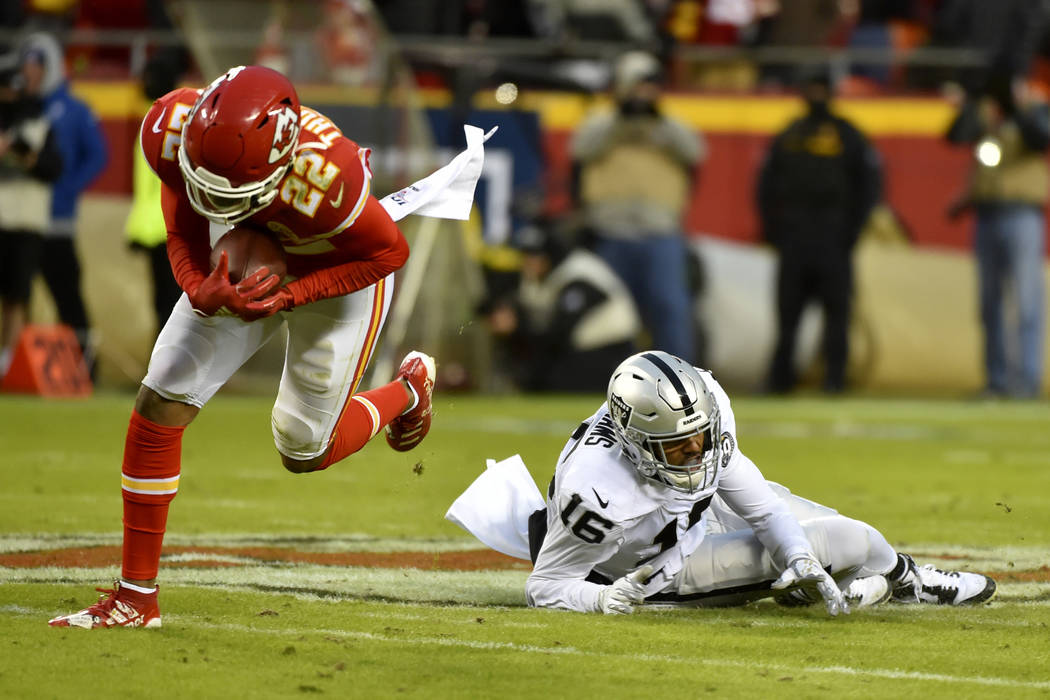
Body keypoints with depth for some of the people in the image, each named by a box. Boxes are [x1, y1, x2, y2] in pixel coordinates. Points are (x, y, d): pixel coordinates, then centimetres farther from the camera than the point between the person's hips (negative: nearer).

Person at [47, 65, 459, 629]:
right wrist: (203, 293, -33)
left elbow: (391, 251, -24)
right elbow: (184, 233, -13)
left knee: (304, 451, 7)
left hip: (338, 272, -4)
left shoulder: (322, 176, -44)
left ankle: (408, 388, 39)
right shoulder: (174, 129, -32)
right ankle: (136, 597, 6)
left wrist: (289, 295, -31)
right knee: (160, 405, -5)